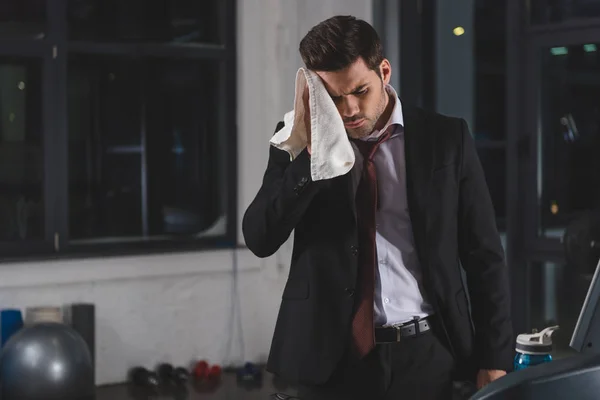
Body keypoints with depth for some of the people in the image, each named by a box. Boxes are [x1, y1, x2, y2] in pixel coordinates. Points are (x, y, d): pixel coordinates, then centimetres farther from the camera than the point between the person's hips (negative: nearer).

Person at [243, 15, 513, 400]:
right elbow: (259, 239, -8)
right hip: (331, 357, 1)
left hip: (424, 354, 0)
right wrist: (312, 157, -18)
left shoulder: (445, 138, 0)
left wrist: (494, 358, -2)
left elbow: (484, 255, 2)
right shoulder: (300, 140, 2)